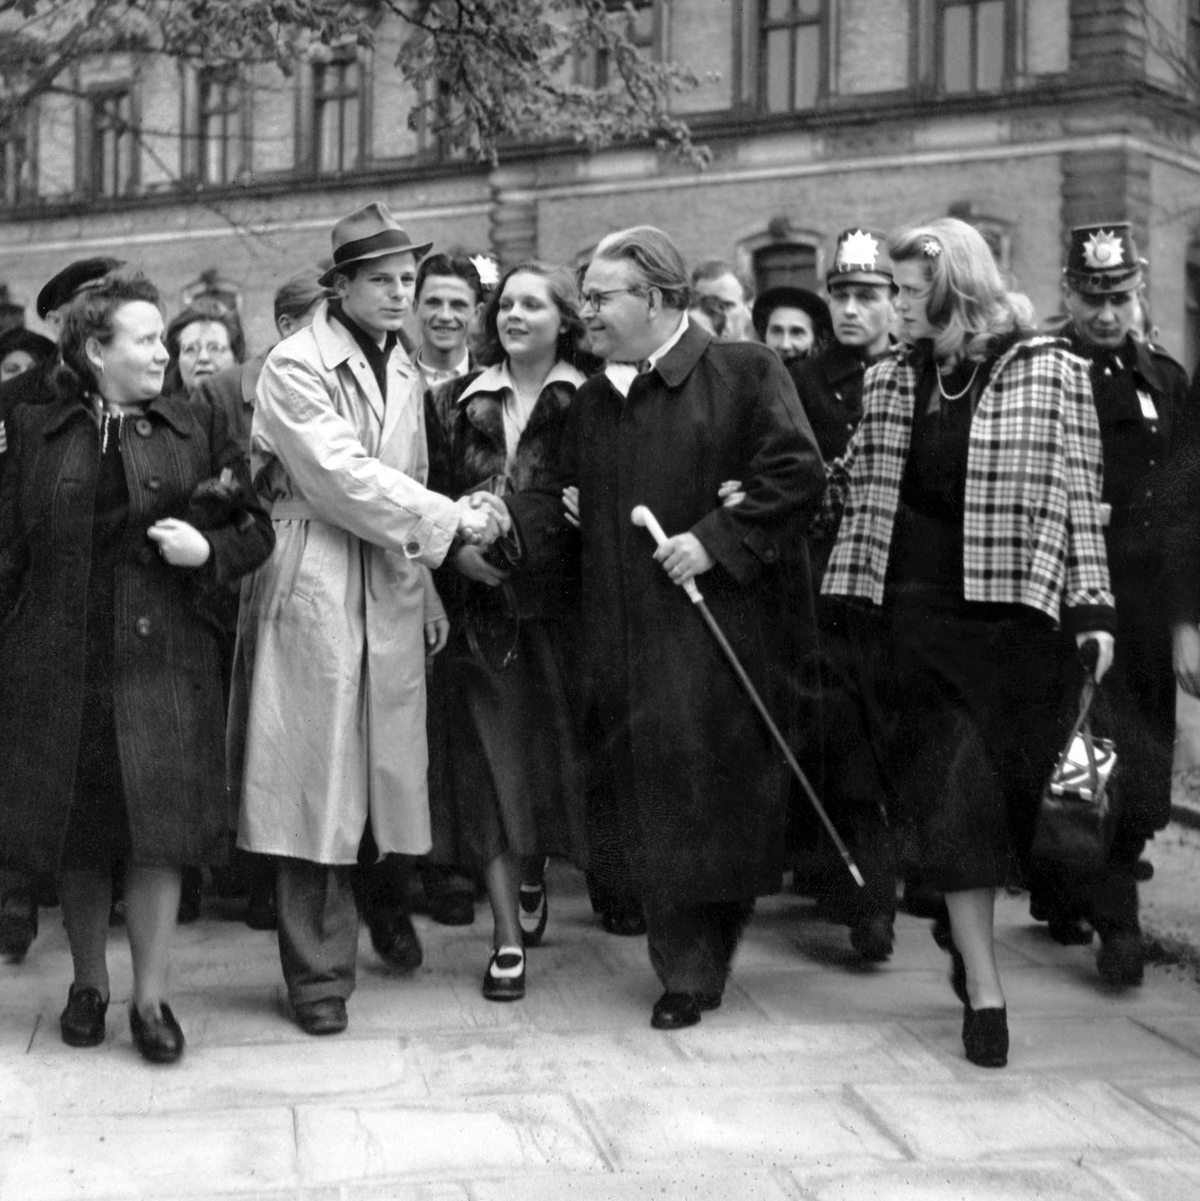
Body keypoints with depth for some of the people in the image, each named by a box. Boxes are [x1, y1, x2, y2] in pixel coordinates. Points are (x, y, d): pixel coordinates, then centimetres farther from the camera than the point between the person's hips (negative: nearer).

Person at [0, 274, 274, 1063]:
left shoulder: (197, 433, 7)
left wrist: (207, 548, -10)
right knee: (77, 835, 8)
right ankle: (88, 984, 25)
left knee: (157, 828, -3)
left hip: (162, 654, 0)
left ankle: (152, 998, 7)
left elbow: (255, 530, 9)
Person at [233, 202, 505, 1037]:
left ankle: (383, 897, 36)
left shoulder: (405, 372, 15)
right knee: (315, 777, -2)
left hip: (392, 591, 6)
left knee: (390, 761, 10)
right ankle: (319, 972, 6)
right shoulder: (296, 365, -7)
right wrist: (453, 518, -13)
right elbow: (342, 476, -16)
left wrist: (429, 591, 12)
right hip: (313, 590, -6)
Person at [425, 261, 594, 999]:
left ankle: (534, 874, 35)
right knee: (488, 766, -2)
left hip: (556, 605, -2)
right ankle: (509, 936, 2)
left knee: (551, 751, 4)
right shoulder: (458, 403, 9)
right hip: (480, 603, 2)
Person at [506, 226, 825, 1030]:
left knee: (716, 795, -1)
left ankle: (701, 963, 13)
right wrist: (508, 521, -5)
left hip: (715, 626, -5)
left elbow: (796, 474, -11)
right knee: (651, 805, 7)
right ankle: (687, 971, 19)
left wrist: (715, 541, -16)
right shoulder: (593, 404, 16)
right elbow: (569, 508, 14)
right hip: (624, 637, 5)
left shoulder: (744, 374, -3)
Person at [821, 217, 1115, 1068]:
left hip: (1010, 615, -2)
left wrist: (1092, 607, -8)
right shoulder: (892, 382, 10)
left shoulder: (1049, 373, -1)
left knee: (996, 790, 2)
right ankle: (983, 986, 2)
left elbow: (1077, 498, -3)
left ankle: (970, 941, 26)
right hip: (916, 610, 3)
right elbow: (851, 485, 16)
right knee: (945, 796, -3)